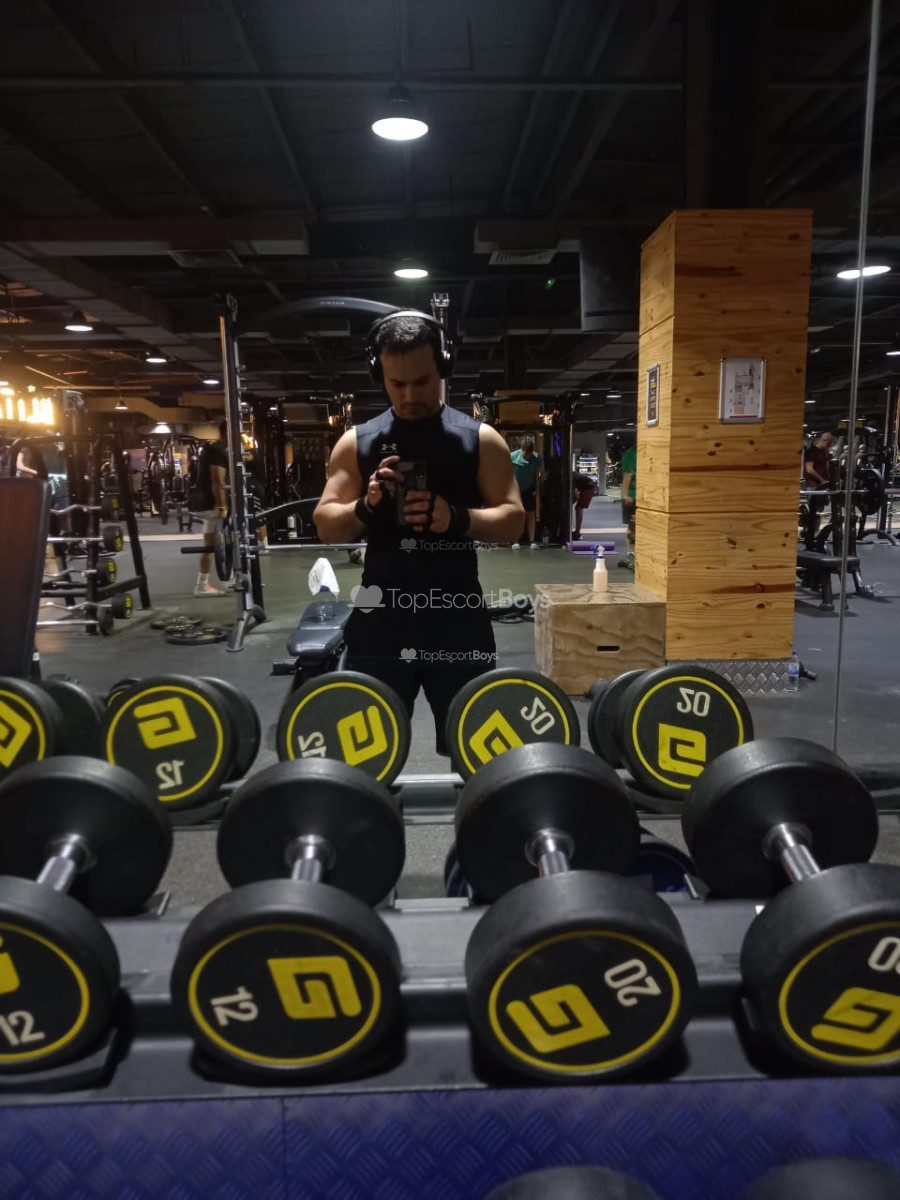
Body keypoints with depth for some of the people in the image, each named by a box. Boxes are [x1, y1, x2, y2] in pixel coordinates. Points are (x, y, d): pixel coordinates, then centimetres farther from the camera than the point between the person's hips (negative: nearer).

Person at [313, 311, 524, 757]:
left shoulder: (480, 439, 1)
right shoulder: (356, 442, 5)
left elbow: (512, 518, 0)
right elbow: (325, 525, 5)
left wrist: (459, 518, -20)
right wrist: (365, 507, -17)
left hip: (458, 613, -1)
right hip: (381, 613, 1)